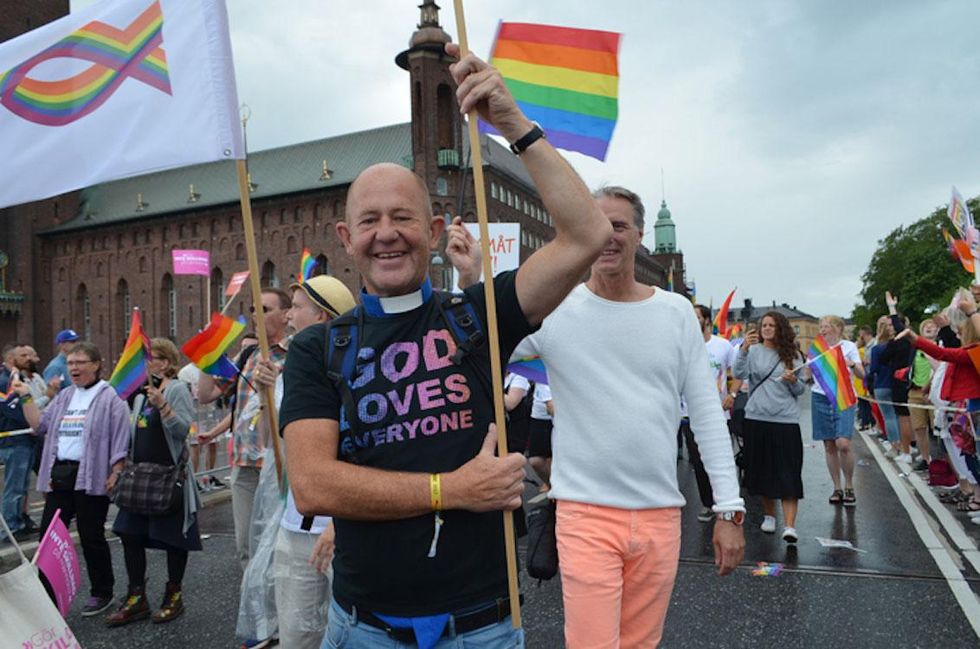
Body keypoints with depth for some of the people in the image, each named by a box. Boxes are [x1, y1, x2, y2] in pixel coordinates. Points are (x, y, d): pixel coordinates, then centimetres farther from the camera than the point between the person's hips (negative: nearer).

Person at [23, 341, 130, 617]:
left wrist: (116, 476, -17)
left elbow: (120, 439, -11)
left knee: (91, 537, 3)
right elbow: (41, 426, 13)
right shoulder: (64, 396, 16)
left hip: (91, 478, -6)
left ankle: (102, 593, 19)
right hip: (60, 475, 7)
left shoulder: (110, 397, -7)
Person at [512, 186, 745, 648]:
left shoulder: (676, 312, 2)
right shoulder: (553, 309, -5)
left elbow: (707, 414, 4)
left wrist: (729, 508, 2)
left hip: (661, 513, 3)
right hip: (586, 511, -3)